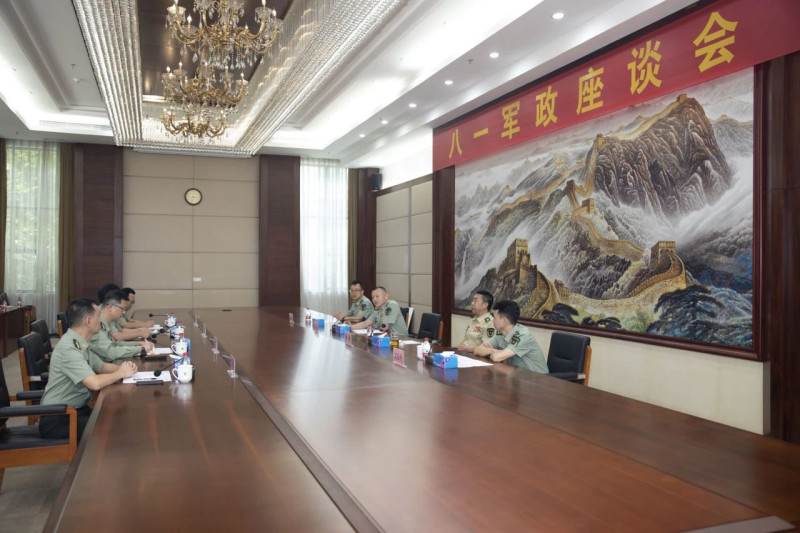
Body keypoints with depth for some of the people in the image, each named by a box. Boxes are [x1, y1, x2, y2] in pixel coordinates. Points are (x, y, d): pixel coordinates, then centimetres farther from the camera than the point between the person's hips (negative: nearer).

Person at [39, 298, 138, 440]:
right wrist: (120, 373, -14)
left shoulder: (80, 343, 6)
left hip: (77, 409, 9)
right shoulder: (68, 348, -23)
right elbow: (95, 383, -32)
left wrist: (121, 368, -3)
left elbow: (101, 366, 18)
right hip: (58, 419, -9)